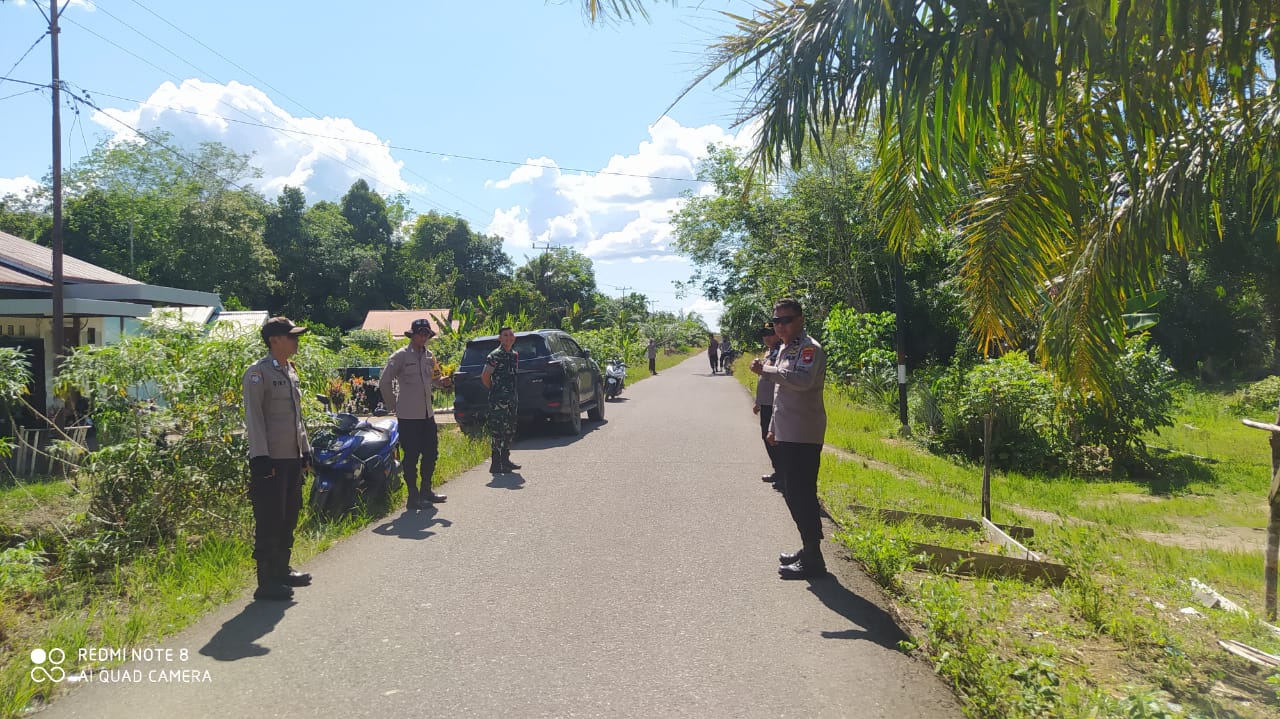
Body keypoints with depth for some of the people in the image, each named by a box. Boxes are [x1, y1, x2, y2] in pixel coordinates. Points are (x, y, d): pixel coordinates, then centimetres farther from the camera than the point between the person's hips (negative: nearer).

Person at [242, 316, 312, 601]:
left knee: (289, 518, 16)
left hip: (293, 458, 9)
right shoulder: (258, 373, -12)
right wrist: (260, 457, -20)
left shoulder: (290, 370, 15)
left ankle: (282, 570, 28)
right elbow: (253, 417, -16)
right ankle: (266, 581, 2)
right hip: (271, 460, -9)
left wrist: (305, 449, 18)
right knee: (269, 522, -5)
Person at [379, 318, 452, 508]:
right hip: (409, 415, -7)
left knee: (431, 453, 11)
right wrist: (393, 406, -5)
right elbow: (384, 382, -8)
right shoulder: (400, 356, -8)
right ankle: (413, 497, 6)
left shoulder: (429, 356, 13)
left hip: (427, 413, 7)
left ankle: (426, 490, 26)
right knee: (411, 456, -2)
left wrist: (443, 382, 1)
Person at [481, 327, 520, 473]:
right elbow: (484, 377, -11)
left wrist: (515, 397, 16)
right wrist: (494, 390, 1)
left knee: (509, 431, 13)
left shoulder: (515, 355, 13)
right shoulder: (495, 356, -10)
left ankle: (505, 461, 22)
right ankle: (495, 464, -6)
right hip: (498, 400, -8)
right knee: (497, 432, -8)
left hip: (512, 399, 8)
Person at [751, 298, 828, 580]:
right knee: (794, 494, 17)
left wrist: (766, 369, -23)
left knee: (802, 496, -8)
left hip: (803, 437, -10)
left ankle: (813, 560, -1)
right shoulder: (785, 349, 19)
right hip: (787, 435, 10)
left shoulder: (809, 348, -12)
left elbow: (802, 380, -32)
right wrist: (773, 428, 27)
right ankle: (808, 548, 29)